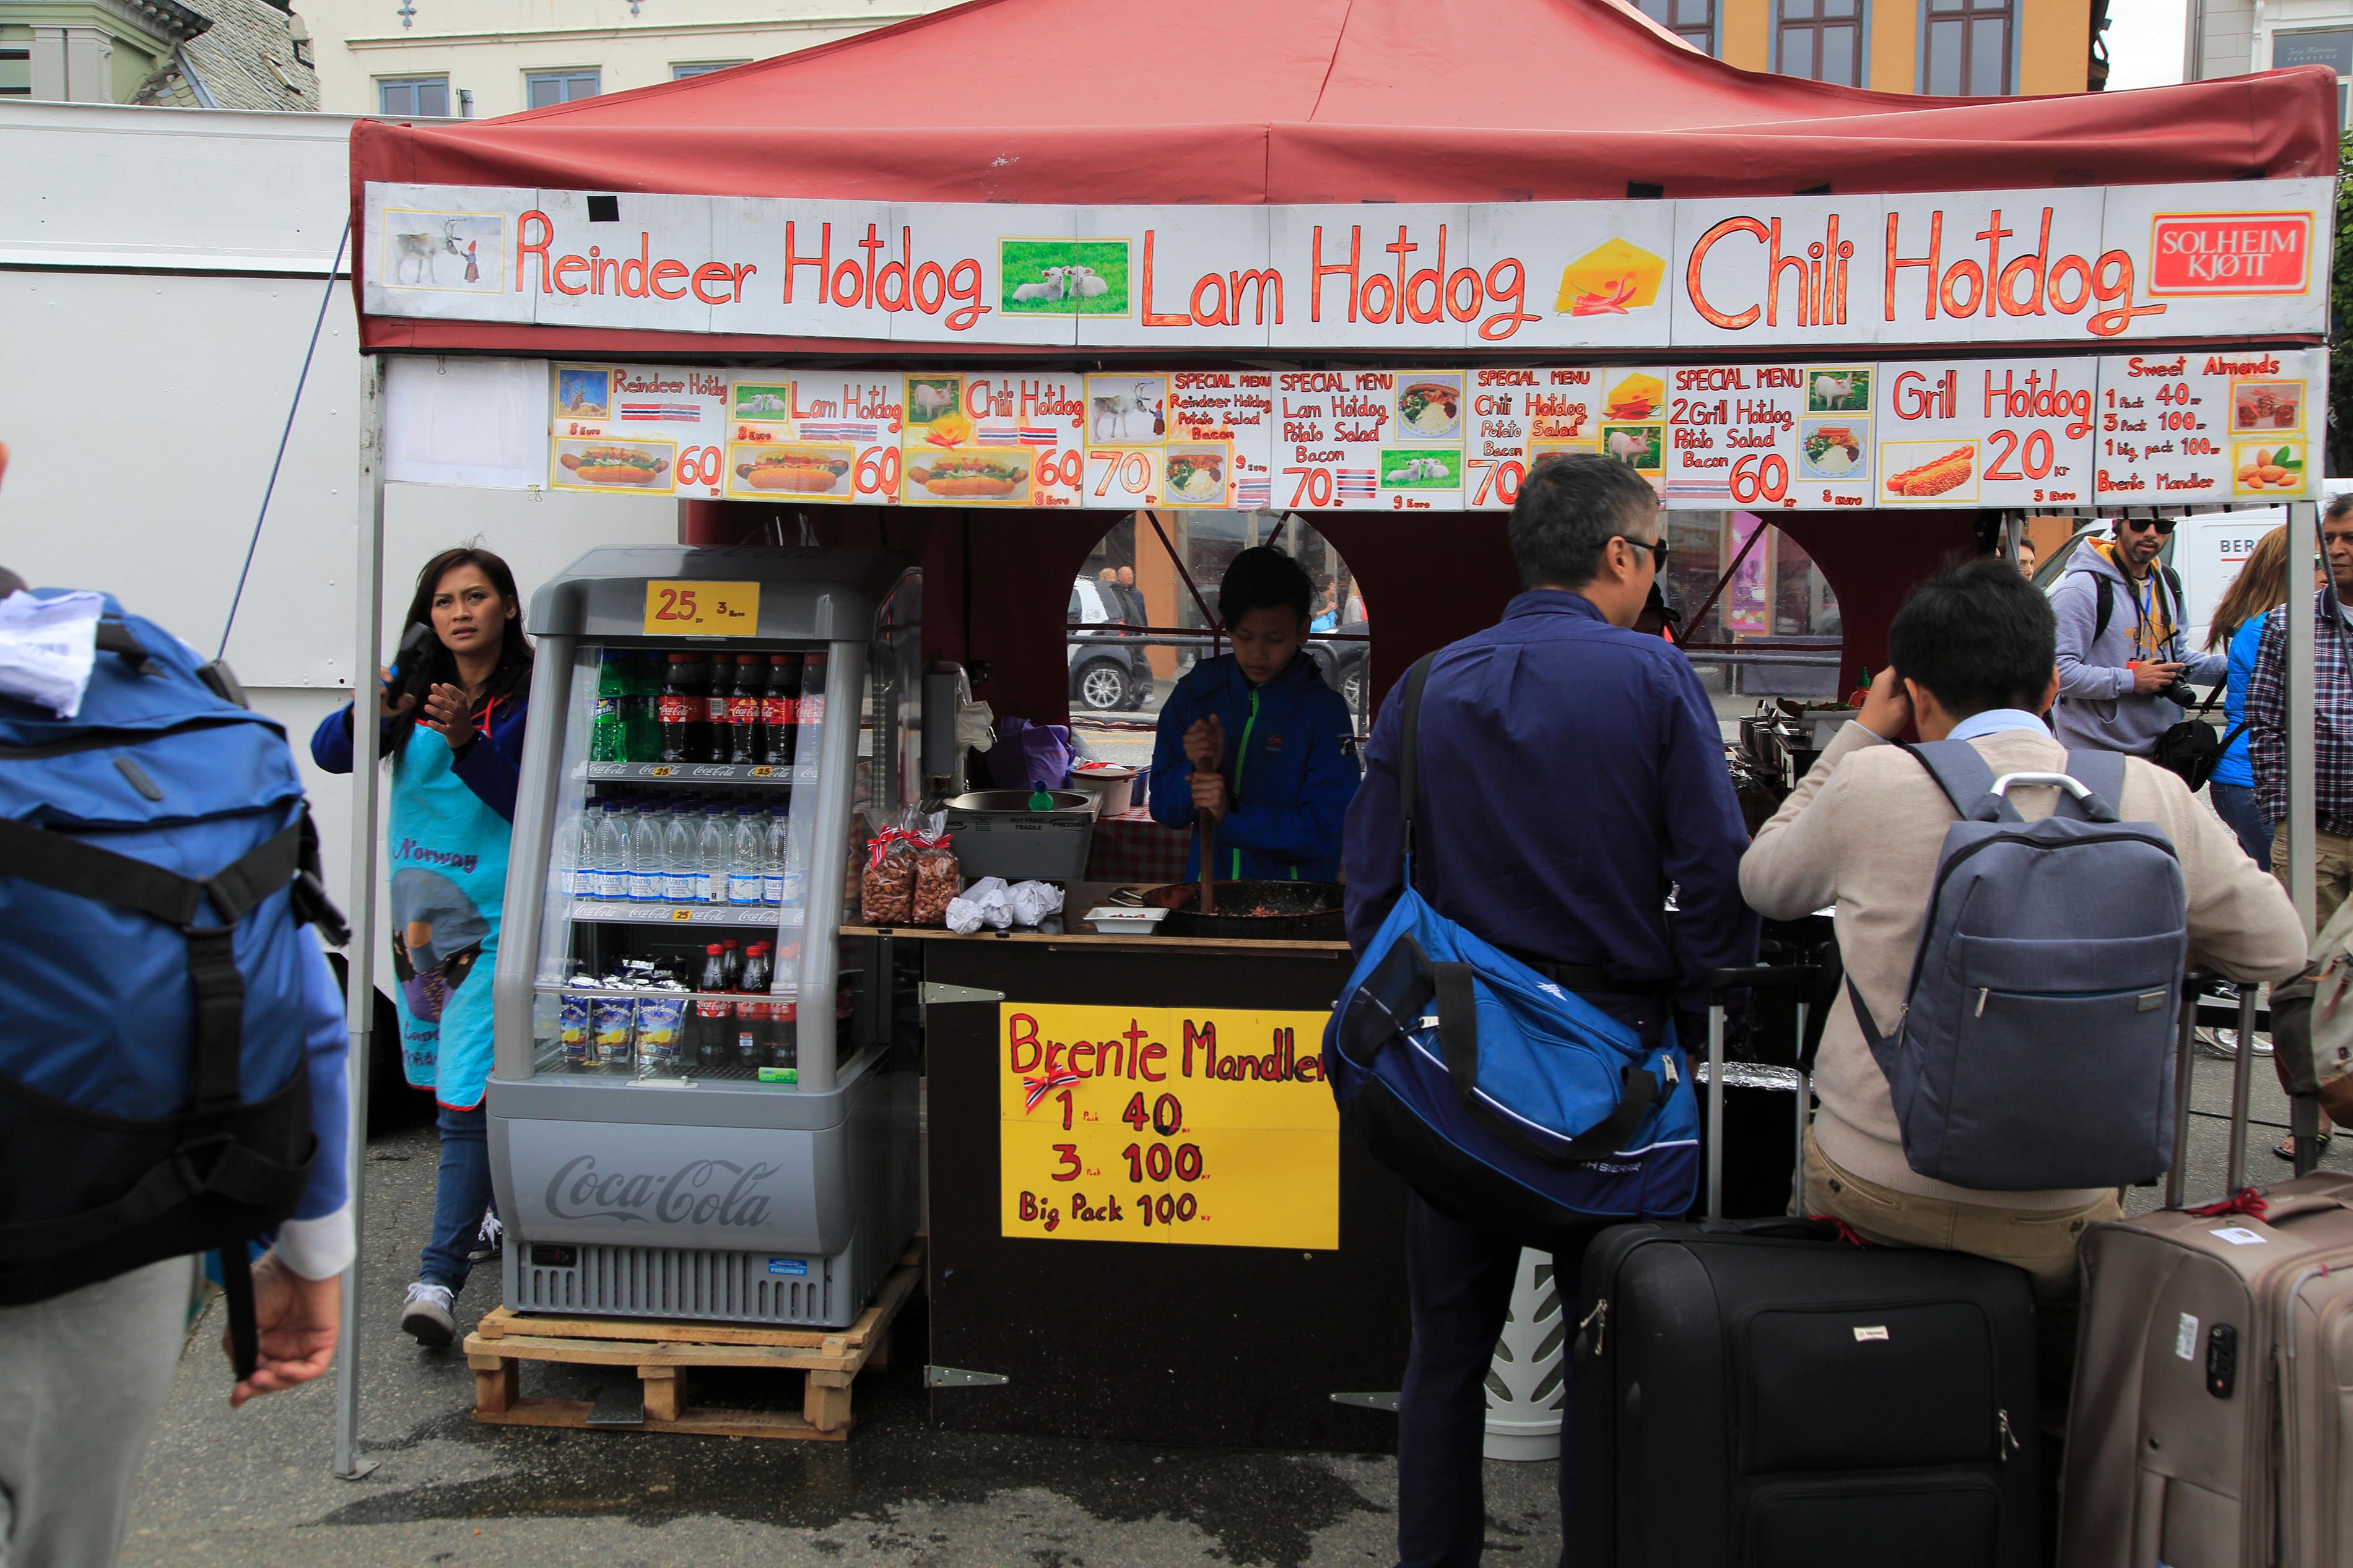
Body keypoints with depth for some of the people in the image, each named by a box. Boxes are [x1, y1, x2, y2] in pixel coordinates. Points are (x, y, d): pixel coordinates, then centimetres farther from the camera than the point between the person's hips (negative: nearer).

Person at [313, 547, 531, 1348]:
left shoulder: (530, 697, -9)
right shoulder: (415, 685, 4)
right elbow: (328, 753, -7)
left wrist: (466, 743, -30)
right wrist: (371, 716, -27)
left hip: (496, 919, -6)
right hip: (417, 910, 6)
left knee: (467, 1091, -12)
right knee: (441, 1075, 19)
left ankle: (439, 1280, -12)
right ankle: (501, 1209, 40)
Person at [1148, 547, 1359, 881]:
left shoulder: (1325, 711, -3)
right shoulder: (1195, 693, 6)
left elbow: (1326, 831, -8)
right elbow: (1163, 808, 8)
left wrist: (1230, 814, -18)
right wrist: (1198, 770, -12)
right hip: (1208, 887, 2)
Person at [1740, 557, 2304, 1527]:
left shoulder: (1874, 784, -14)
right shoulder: (2153, 797, -7)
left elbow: (1765, 884, 7)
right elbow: (2277, 950, 7)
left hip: (1872, 1185, -1)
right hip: (2056, 1210, 2)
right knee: (2062, 1403, 31)